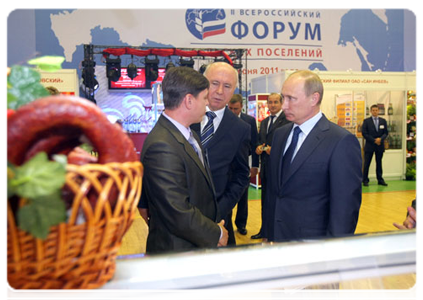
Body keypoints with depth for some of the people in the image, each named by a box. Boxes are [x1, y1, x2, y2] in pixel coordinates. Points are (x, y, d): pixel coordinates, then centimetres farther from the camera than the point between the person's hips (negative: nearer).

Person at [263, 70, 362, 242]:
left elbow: (345, 207, -15)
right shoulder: (280, 135, 5)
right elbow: (272, 191, 9)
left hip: (312, 247, -5)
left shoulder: (342, 142, -16)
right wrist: (268, 234, 8)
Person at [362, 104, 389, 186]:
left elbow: (386, 132, 7)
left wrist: (380, 139, -13)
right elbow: (364, 133, -6)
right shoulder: (366, 121, -1)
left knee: (379, 163, 9)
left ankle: (380, 180, 16)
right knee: (366, 164, -1)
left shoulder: (383, 121, 9)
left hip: (380, 145, 3)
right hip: (369, 145, -3)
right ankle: (365, 180, 6)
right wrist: (374, 140, -13)